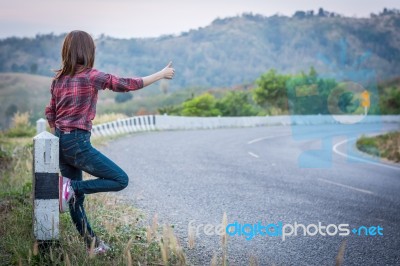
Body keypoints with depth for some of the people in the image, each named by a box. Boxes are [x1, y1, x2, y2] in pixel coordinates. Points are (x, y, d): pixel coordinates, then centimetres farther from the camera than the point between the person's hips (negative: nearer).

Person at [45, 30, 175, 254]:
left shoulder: (59, 78, 9)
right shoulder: (91, 76, -11)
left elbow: (50, 113, 14)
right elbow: (128, 84, -8)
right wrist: (161, 74, 2)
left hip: (60, 142, 8)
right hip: (77, 143, -8)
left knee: (76, 196, 15)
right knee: (121, 180, -1)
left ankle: (92, 243, 21)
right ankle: (71, 185, -11)